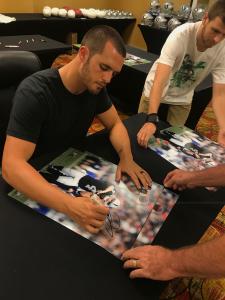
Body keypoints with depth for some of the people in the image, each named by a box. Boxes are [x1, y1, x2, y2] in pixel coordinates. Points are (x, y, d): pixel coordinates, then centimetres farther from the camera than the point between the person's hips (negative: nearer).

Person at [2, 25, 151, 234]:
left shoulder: (95, 85, -8)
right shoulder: (34, 92, -29)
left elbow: (115, 123, 1)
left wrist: (126, 157, -19)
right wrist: (69, 205, -47)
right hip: (35, 182, -5)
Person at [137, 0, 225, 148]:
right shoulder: (181, 35, -32)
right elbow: (160, 80, -40)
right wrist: (151, 120, -51)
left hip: (183, 98, 3)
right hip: (155, 90, -2)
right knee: (142, 136, 9)